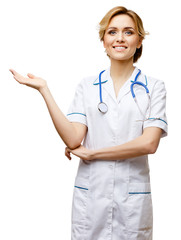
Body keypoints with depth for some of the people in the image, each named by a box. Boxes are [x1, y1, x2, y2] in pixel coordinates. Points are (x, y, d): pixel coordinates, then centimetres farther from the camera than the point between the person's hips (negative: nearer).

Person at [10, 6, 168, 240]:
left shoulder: (153, 87, 0)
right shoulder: (87, 86, 4)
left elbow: (149, 143, -11)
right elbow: (73, 139, -7)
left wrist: (91, 153, -9)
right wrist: (43, 89, -10)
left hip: (133, 198, -1)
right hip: (89, 193, 1)